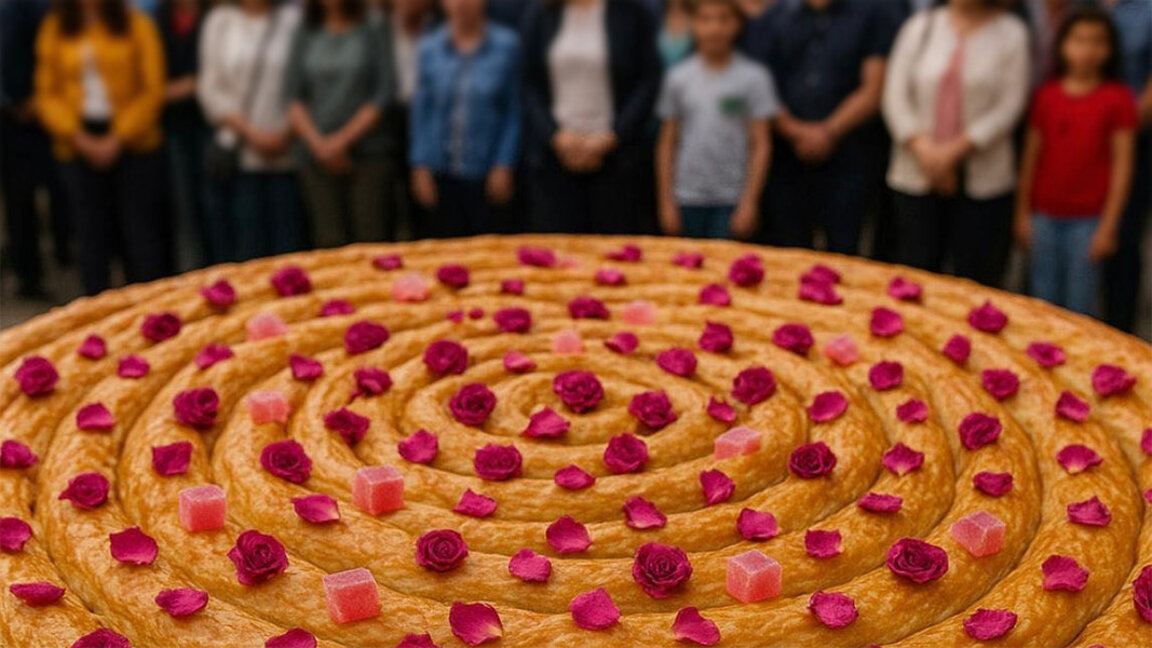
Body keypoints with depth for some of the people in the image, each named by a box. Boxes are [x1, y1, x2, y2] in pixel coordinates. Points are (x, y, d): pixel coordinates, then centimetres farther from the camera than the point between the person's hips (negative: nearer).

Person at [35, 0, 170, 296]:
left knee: (141, 236, 1)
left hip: (133, 145, -2)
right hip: (78, 148, 2)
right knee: (91, 238, 7)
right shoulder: (54, 28, 6)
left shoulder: (136, 24, -1)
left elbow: (152, 91, -4)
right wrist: (76, 135, -9)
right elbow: (46, 94, 6)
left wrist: (118, 137, -12)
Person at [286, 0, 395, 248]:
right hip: (318, 157, 2)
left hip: (367, 153, -2)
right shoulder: (305, 37, 13)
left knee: (369, 238, -8)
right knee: (329, 243, -2)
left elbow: (384, 95, -3)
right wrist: (318, 143, -5)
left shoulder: (374, 33, 5)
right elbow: (295, 99, 10)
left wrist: (343, 139, -7)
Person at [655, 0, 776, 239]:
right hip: (687, 199, 2)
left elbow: (761, 145, -2)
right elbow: (667, 144, 7)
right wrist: (667, 202, 4)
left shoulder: (753, 77, -1)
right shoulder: (678, 78, 5)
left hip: (731, 200, -2)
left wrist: (749, 202, -7)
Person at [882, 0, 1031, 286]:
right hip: (917, 177, 2)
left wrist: (954, 150, -13)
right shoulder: (919, 27, 9)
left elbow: (1009, 106, -5)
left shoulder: (1011, 33, 3)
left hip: (983, 182, -1)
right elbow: (895, 96, 2)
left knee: (975, 279, 1)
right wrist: (923, 148, -11)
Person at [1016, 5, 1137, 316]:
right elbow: (1031, 155, 8)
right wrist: (1022, 212, 8)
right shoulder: (1046, 95, 4)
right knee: (1045, 301, 11)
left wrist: (1108, 226, -7)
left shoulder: (1118, 98, -4)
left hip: (1088, 219, -3)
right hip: (1045, 215, 3)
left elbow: (1122, 164, -4)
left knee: (1080, 307, 3)